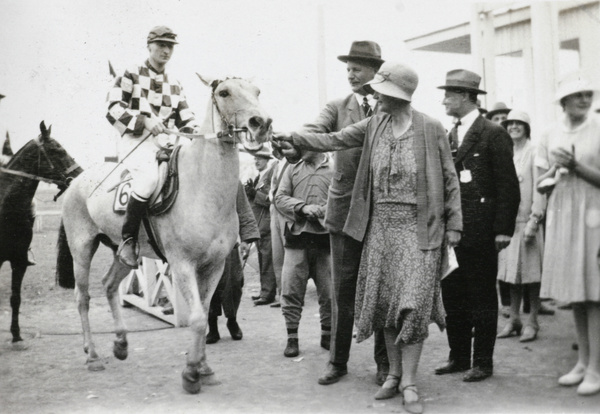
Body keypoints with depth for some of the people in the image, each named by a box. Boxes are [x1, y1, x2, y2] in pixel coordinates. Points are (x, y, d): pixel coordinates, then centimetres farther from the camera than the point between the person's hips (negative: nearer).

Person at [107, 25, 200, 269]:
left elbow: (186, 120, 19)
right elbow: (114, 110, -4)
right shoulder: (131, 75, 7)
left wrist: (197, 133, -4)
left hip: (166, 144, 5)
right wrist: (145, 122, -18)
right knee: (149, 176, -38)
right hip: (135, 141, -5)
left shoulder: (175, 85, 23)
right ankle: (128, 239, -25)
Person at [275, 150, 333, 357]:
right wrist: (303, 207, -11)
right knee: (291, 290, -1)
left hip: (325, 239, -1)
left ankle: (327, 335, 22)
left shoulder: (334, 170, 5)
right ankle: (292, 338, 9)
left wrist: (325, 211, -20)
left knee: (329, 291, 5)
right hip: (296, 237, 2)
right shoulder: (293, 169, 14)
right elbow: (280, 198, 5)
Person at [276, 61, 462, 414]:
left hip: (418, 225, -4)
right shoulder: (375, 125, 4)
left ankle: (409, 382, 5)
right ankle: (394, 373, 24)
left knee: (413, 302, -7)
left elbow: (450, 179, -3)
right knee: (384, 301, 9)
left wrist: (453, 224, -5)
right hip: (380, 224, 5)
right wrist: (294, 138, -5)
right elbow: (334, 140, 5)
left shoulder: (431, 128, -7)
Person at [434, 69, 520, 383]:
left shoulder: (493, 134, -7)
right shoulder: (451, 136, 14)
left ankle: (482, 362, 14)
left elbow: (508, 185, -10)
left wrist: (503, 229, -14)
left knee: (482, 297, 3)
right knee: (452, 295, 11)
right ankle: (459, 357, 23)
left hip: (480, 230, -7)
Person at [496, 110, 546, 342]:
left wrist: (533, 221, -14)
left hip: (528, 219, -5)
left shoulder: (534, 152, -6)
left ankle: (532, 321, 9)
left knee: (532, 272, 1)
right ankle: (514, 319, 19)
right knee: (511, 272, 10)